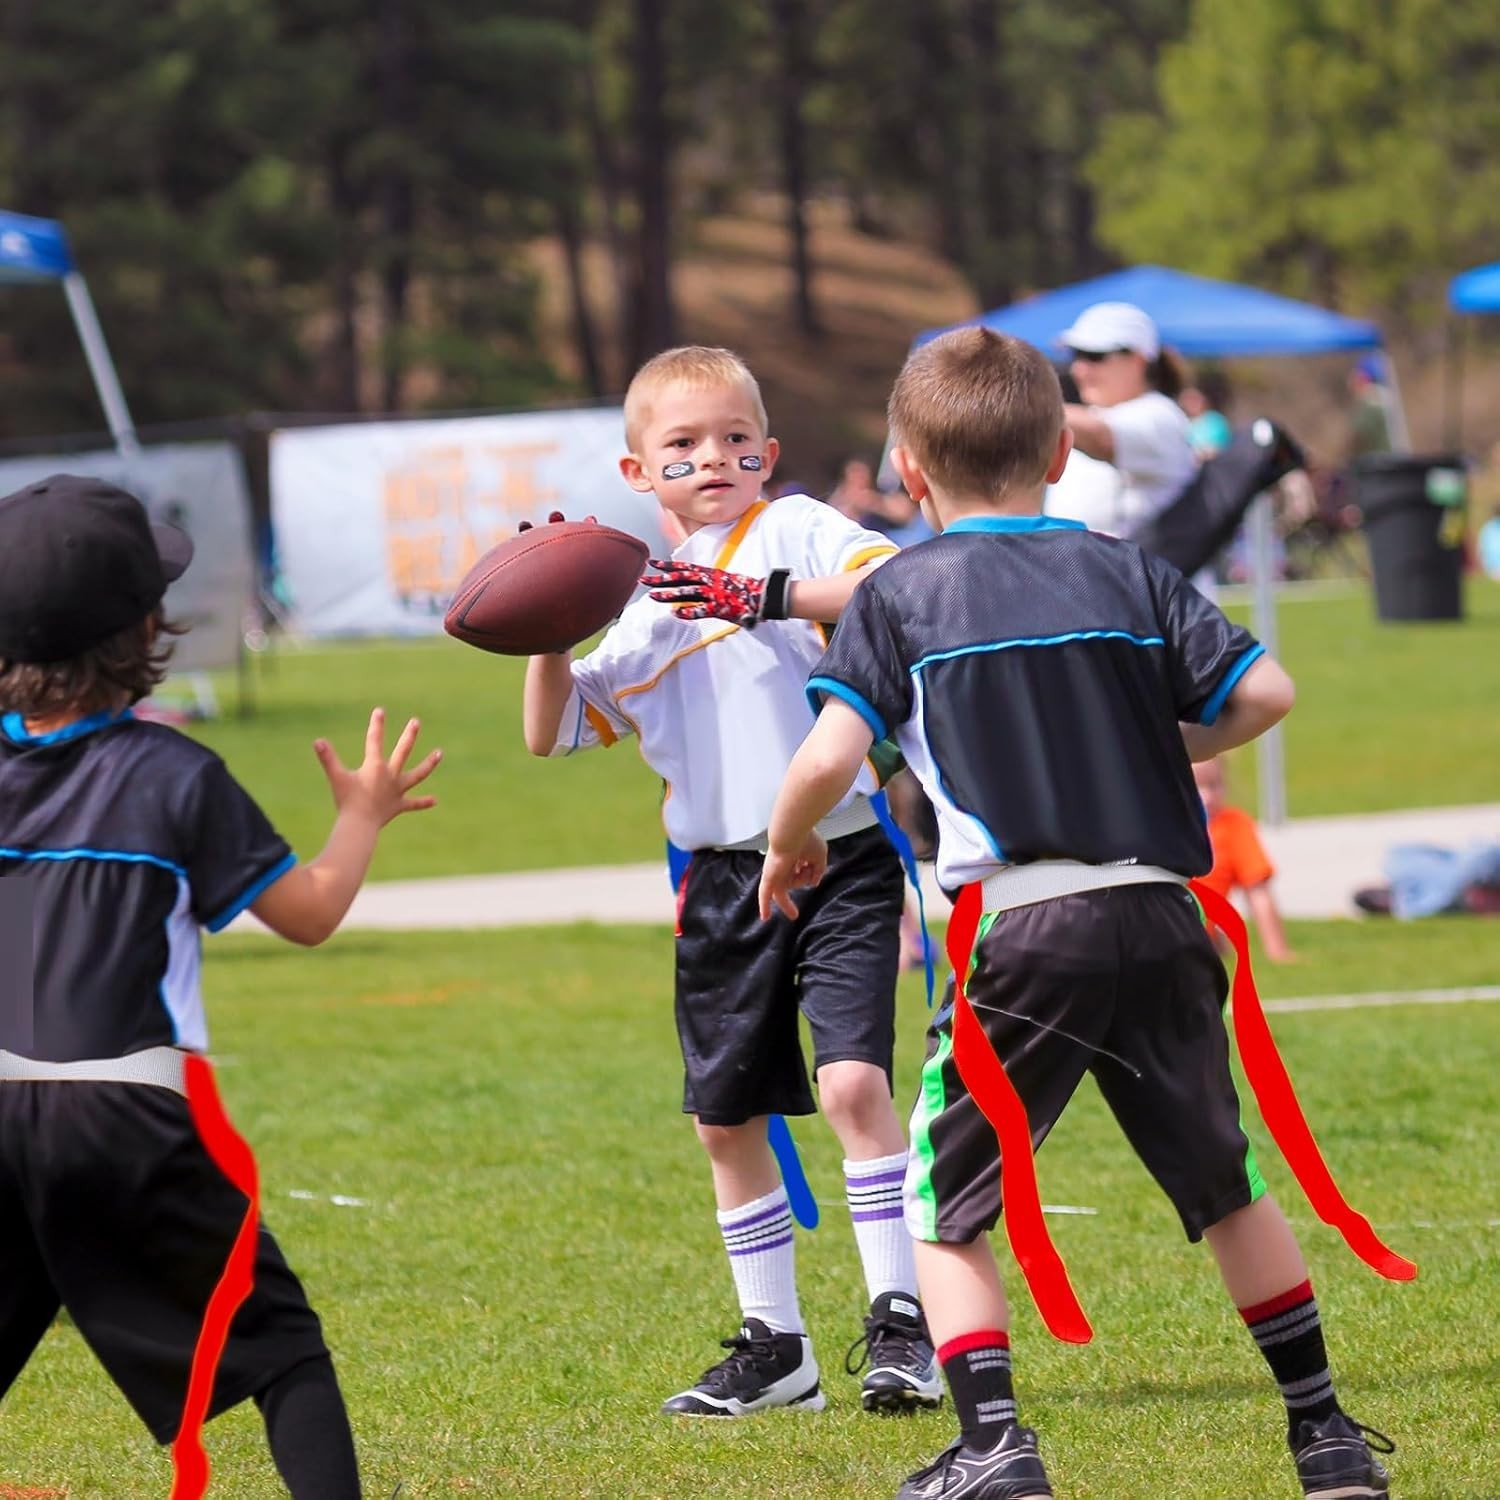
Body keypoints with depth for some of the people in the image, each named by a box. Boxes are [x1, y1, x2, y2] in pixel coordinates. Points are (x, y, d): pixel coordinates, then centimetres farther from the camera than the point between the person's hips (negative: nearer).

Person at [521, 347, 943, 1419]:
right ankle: (775, 1346, 23)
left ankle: (901, 1325, -13)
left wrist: (768, 597, -27)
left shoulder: (795, 530, -2)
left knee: (853, 1081, -19)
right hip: (725, 878, 6)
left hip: (839, 858, -6)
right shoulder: (647, 610, 14)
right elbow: (553, 734, 18)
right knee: (727, 1117, 10)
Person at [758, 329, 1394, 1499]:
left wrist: (789, 846, 10)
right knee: (1228, 1187, 19)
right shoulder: (1129, 575, 10)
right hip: (1161, 919, 4)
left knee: (944, 1204, 7)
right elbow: (1264, 693, 1)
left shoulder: (898, 595, 1)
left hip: (1023, 930, -4)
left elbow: (830, 755, -10)